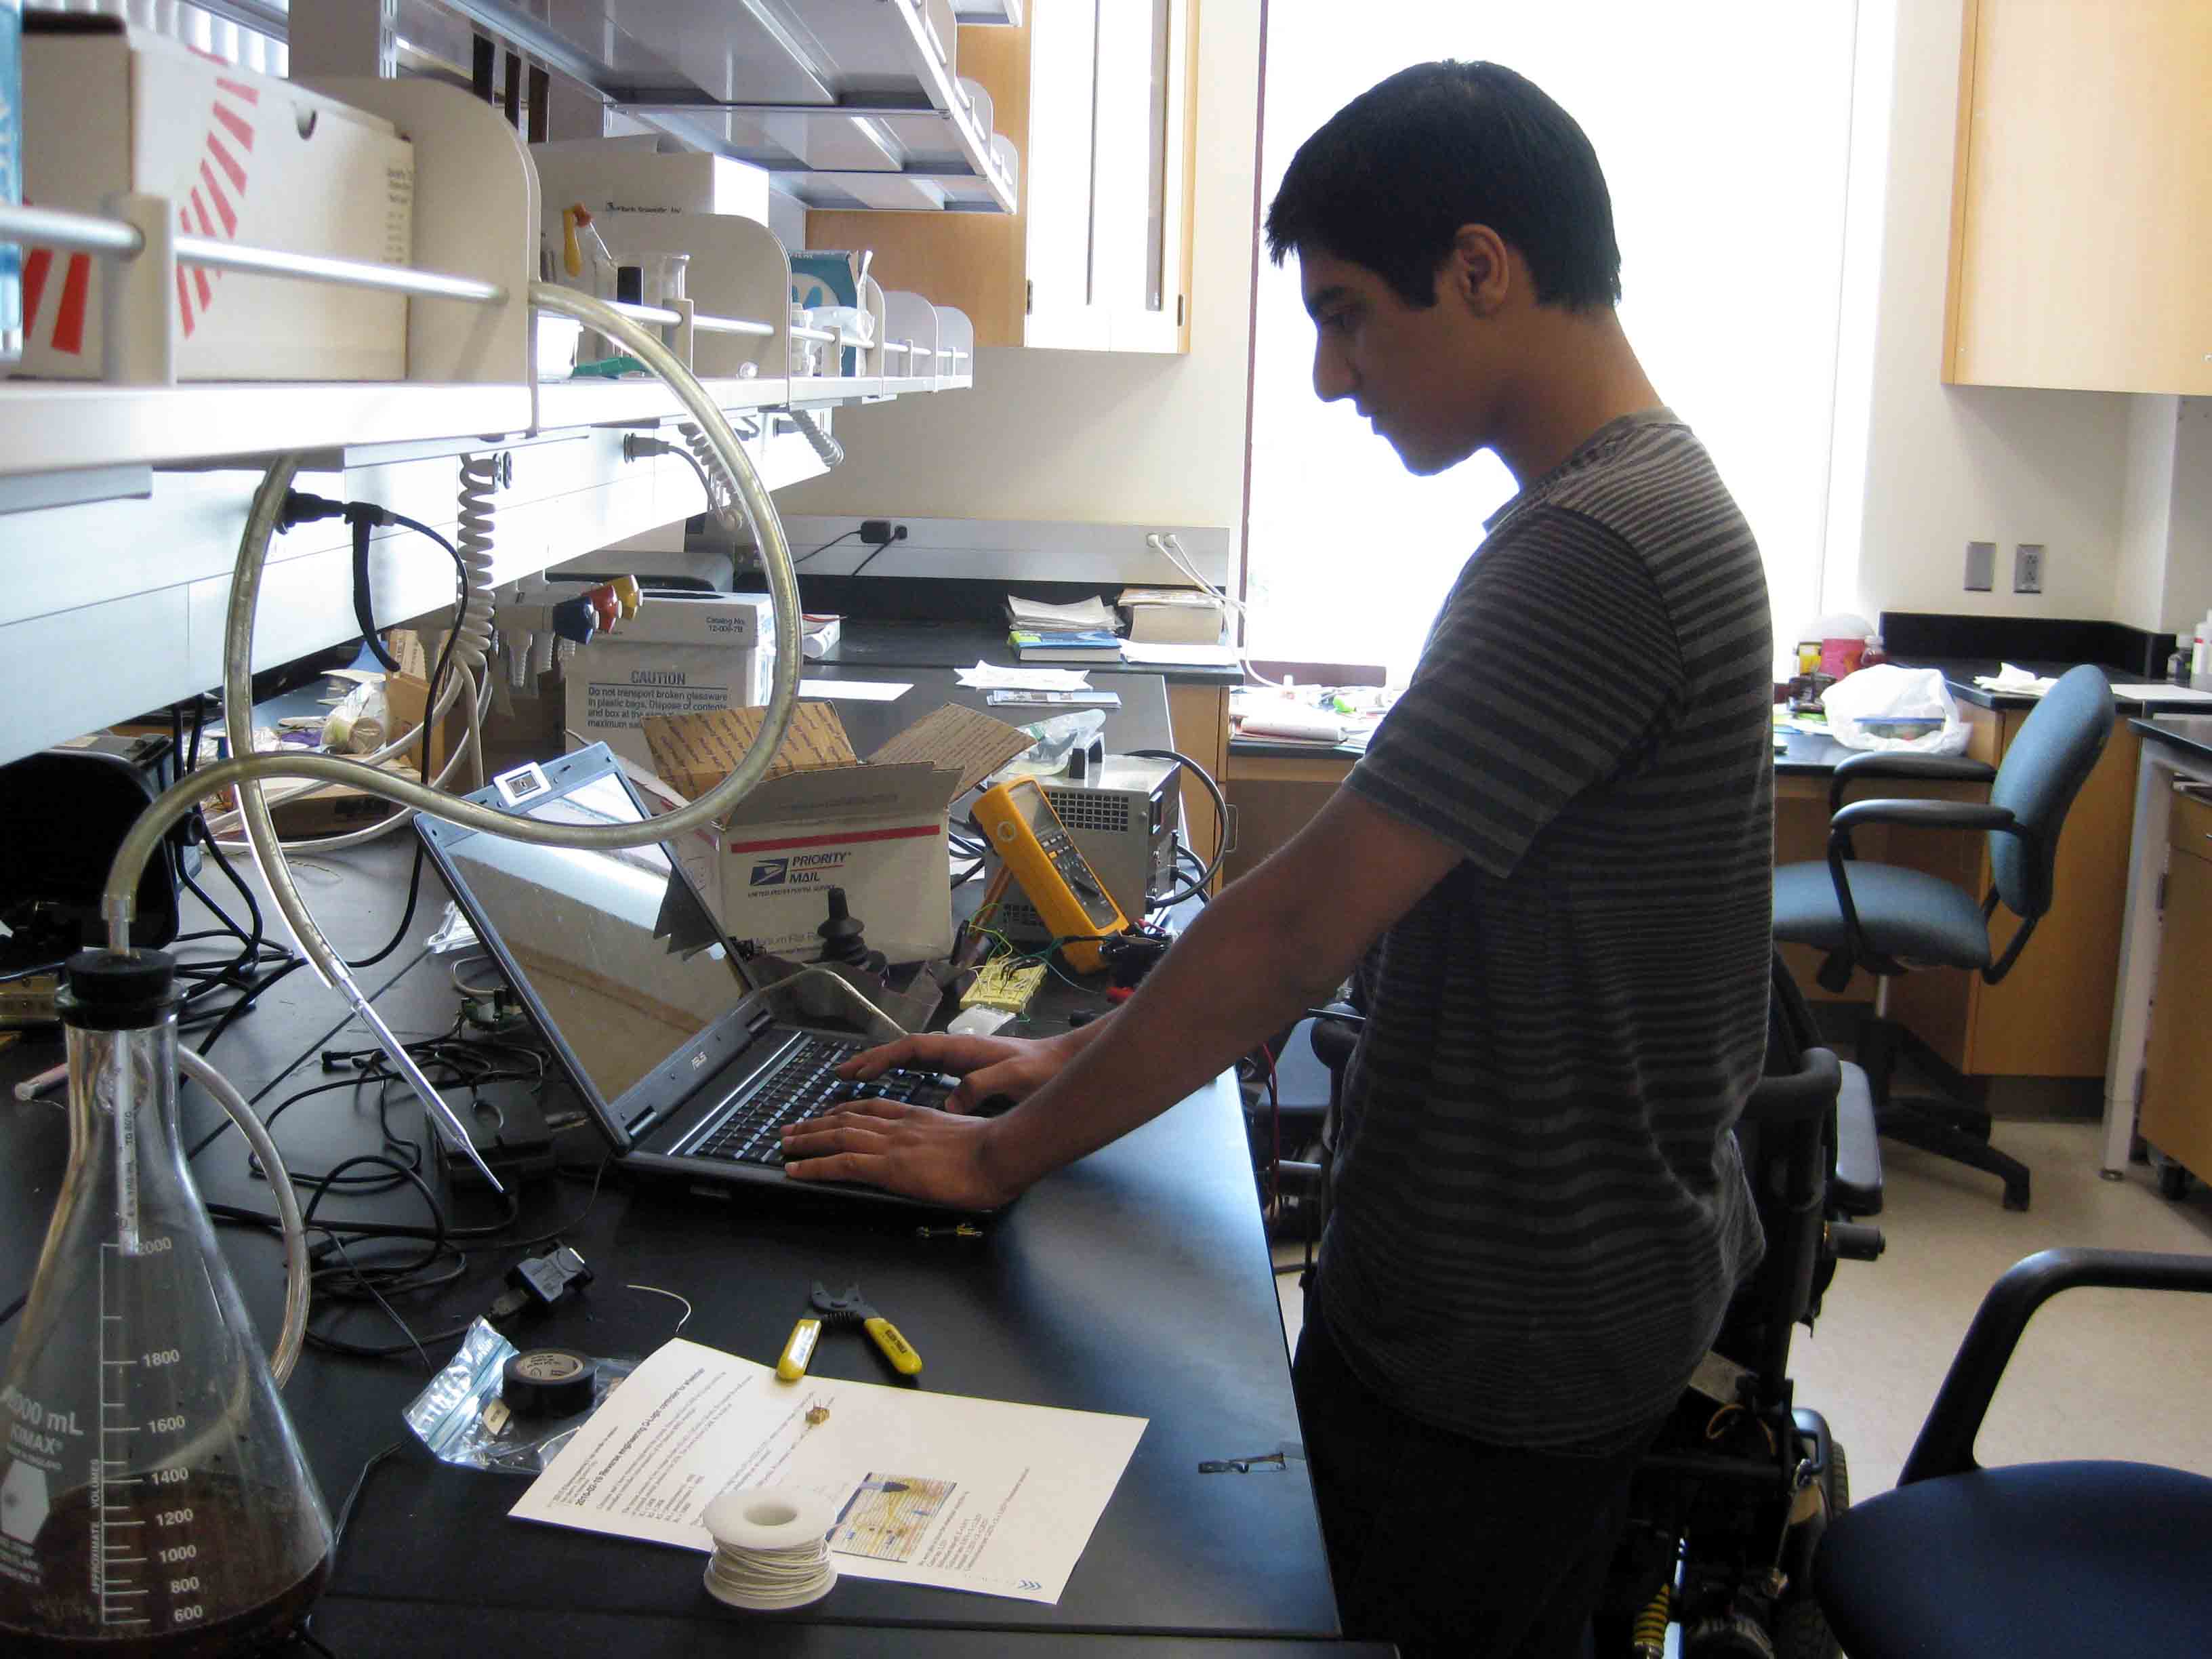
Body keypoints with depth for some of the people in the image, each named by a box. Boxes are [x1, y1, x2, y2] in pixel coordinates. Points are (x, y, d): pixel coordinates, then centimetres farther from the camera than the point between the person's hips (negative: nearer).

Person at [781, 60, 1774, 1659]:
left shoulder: (1587, 552, -26)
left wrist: (1005, 1152, -12)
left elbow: (1295, 930, -24)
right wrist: (1089, 1054, 8)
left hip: (1505, 1340, -9)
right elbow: (1357, 905, 10)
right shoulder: (1643, 500, 8)